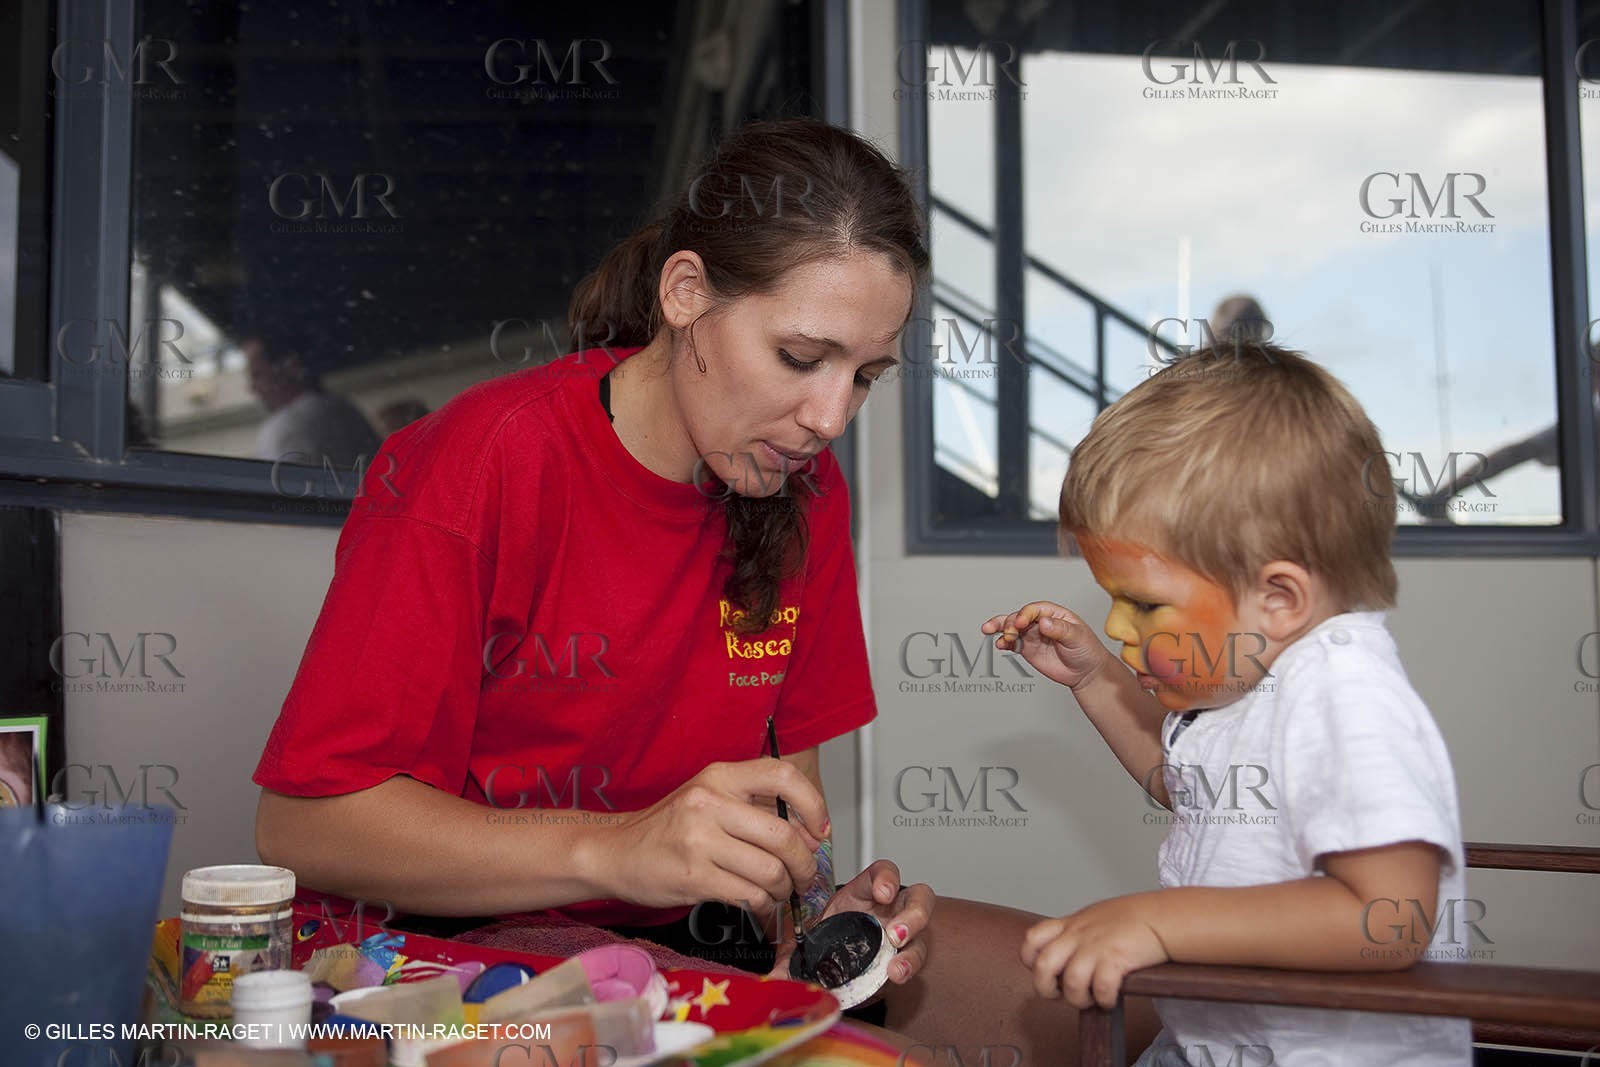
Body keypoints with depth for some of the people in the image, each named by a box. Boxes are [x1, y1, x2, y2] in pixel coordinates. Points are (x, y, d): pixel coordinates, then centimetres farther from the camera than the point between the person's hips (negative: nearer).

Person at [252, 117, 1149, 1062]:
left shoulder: (806, 489, -1)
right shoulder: (485, 463, -19)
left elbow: (787, 774, 6)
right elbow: (301, 822, -22)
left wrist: (820, 898, -16)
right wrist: (617, 850, -33)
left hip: (694, 939, 6)